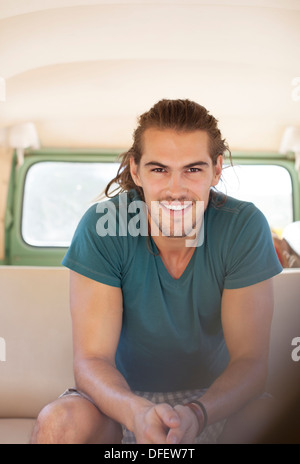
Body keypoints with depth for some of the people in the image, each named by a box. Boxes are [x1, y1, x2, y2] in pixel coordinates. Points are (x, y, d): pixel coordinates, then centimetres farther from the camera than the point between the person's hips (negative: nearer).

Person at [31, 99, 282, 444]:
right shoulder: (101, 228, -17)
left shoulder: (245, 227, -15)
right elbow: (91, 360, -18)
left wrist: (195, 415, -36)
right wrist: (137, 412, -39)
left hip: (216, 401, 1)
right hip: (125, 400, 0)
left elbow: (250, 360, -15)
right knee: (59, 421, -29)